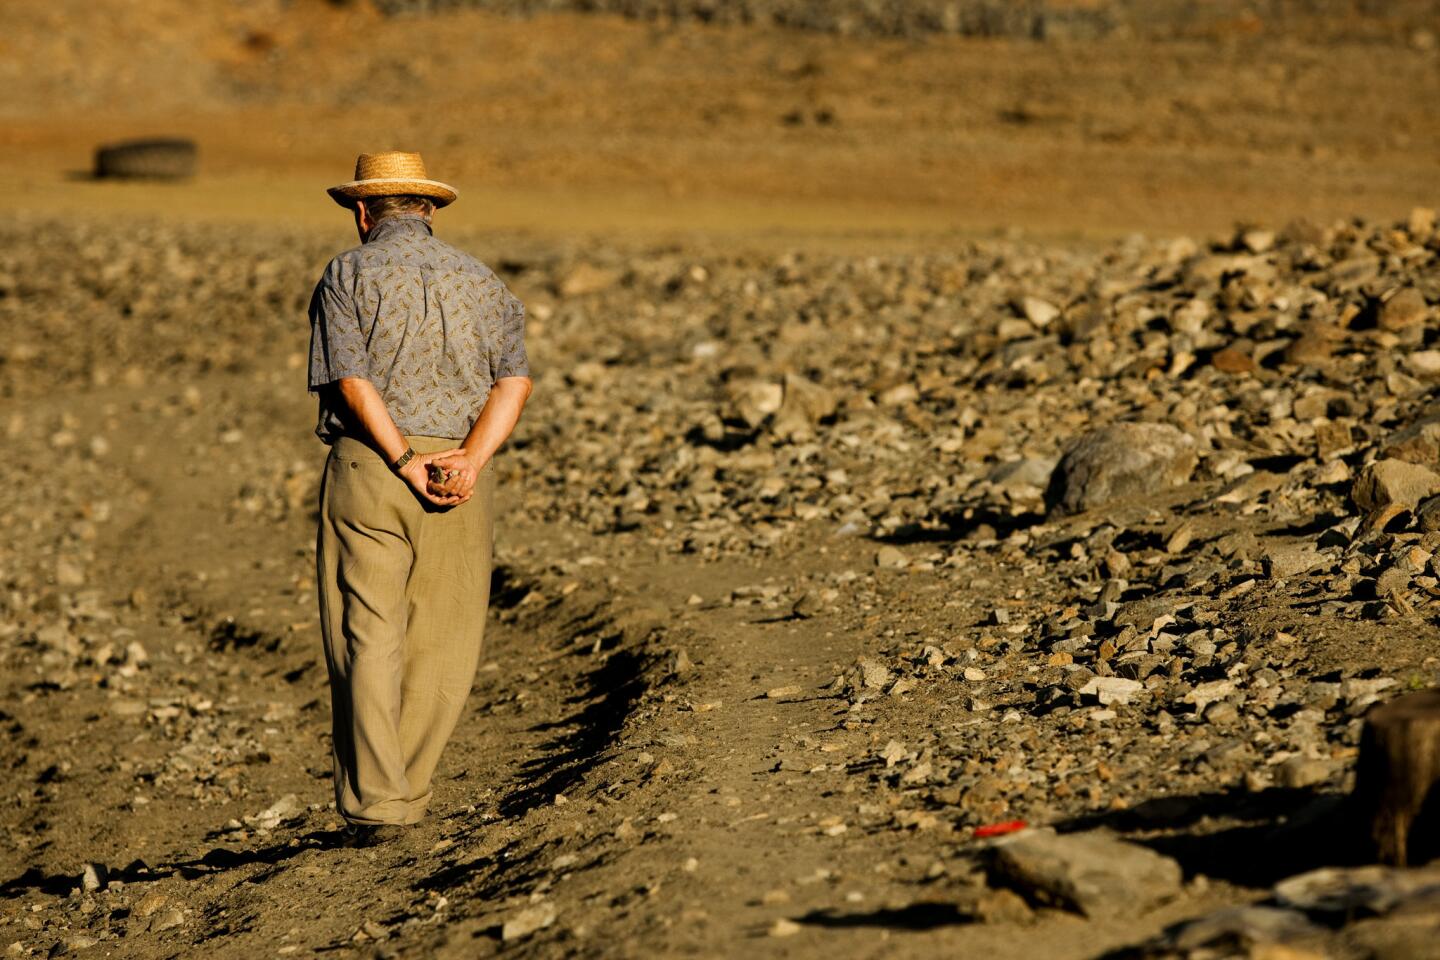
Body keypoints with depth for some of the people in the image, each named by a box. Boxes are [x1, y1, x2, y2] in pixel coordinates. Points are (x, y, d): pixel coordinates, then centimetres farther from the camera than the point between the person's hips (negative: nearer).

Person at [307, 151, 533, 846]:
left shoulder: (347, 276, 3)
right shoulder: (480, 280, 13)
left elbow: (352, 379, -11)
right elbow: (515, 378, -1)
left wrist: (406, 464, -14)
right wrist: (470, 461, -12)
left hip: (368, 467, -2)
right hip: (463, 475, 3)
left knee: (367, 638, 0)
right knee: (441, 645, 11)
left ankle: (373, 804, -6)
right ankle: (406, 791, 16)